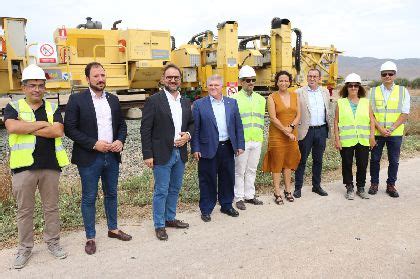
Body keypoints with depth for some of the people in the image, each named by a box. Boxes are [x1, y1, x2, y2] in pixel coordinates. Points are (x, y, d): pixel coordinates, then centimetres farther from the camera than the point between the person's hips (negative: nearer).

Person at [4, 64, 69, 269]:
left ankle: (53, 242, 28)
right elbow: (12, 127, -17)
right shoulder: (13, 107, 4)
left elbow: (58, 131, -11)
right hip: (23, 167, -1)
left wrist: (27, 128, -11)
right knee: (24, 210, 11)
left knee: (51, 207, 12)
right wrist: (42, 124, -11)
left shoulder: (52, 108, 7)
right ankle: (25, 248, 26)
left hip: (50, 166, 1)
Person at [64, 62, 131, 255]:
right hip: (89, 158, -4)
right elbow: (70, 129, -10)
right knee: (89, 198, 6)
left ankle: (113, 229, 33)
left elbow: (122, 125, 13)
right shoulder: (77, 100, -6)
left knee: (111, 194, 17)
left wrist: (120, 140, -6)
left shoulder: (113, 100, 8)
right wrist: (94, 144, -17)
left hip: (112, 156, 5)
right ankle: (90, 237, 21)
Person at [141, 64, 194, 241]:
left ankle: (170, 218, 34)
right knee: (161, 191, 3)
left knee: (175, 189, 17)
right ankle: (159, 225, 19)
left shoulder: (185, 102, 9)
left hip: (180, 153, 6)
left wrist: (188, 135, -3)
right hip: (162, 154, -6)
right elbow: (145, 130, -10)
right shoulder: (154, 100, -9)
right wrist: (148, 155, -13)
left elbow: (191, 123, 19)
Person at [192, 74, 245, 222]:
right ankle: (206, 209, 21)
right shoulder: (199, 104, -1)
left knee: (228, 178, 14)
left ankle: (227, 205, 32)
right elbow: (195, 128, -3)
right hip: (208, 148, -3)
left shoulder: (232, 103, 9)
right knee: (208, 180, 5)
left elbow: (238, 126, 9)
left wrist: (240, 145, 3)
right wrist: (195, 149, -8)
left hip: (228, 147, 4)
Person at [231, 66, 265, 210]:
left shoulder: (260, 99, 12)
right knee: (239, 171, 3)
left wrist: (261, 135, 14)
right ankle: (239, 198, 15)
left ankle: (249, 195, 26)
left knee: (252, 170, 14)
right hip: (241, 141, -5)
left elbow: (262, 119, 17)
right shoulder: (235, 99, -4)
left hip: (257, 141, 5)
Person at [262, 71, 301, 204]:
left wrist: (291, 127, -12)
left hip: (292, 134, 4)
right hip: (277, 135, -4)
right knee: (277, 163, 1)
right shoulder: (272, 97, -5)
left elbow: (298, 115, 6)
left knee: (289, 162, 12)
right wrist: (286, 132, -14)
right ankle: (277, 193, 10)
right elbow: (273, 118, -12)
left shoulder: (295, 96, 9)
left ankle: (288, 190, 24)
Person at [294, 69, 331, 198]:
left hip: (321, 130, 4)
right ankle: (298, 187, 12)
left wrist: (328, 127, 13)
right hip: (306, 130, -4)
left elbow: (327, 111, 17)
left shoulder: (325, 92, 11)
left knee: (318, 160, 13)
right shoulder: (299, 93, -3)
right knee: (302, 160, 3)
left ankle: (316, 186, 26)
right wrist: (295, 126, -12)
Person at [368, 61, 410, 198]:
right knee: (375, 159, 8)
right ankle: (374, 184, 23)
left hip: (395, 133, 0)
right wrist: (380, 128, -12)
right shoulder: (373, 92, 2)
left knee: (394, 161, 7)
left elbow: (405, 114, -3)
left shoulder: (403, 91, 2)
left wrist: (391, 129, -13)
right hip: (377, 132, 0)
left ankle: (391, 185, 22)